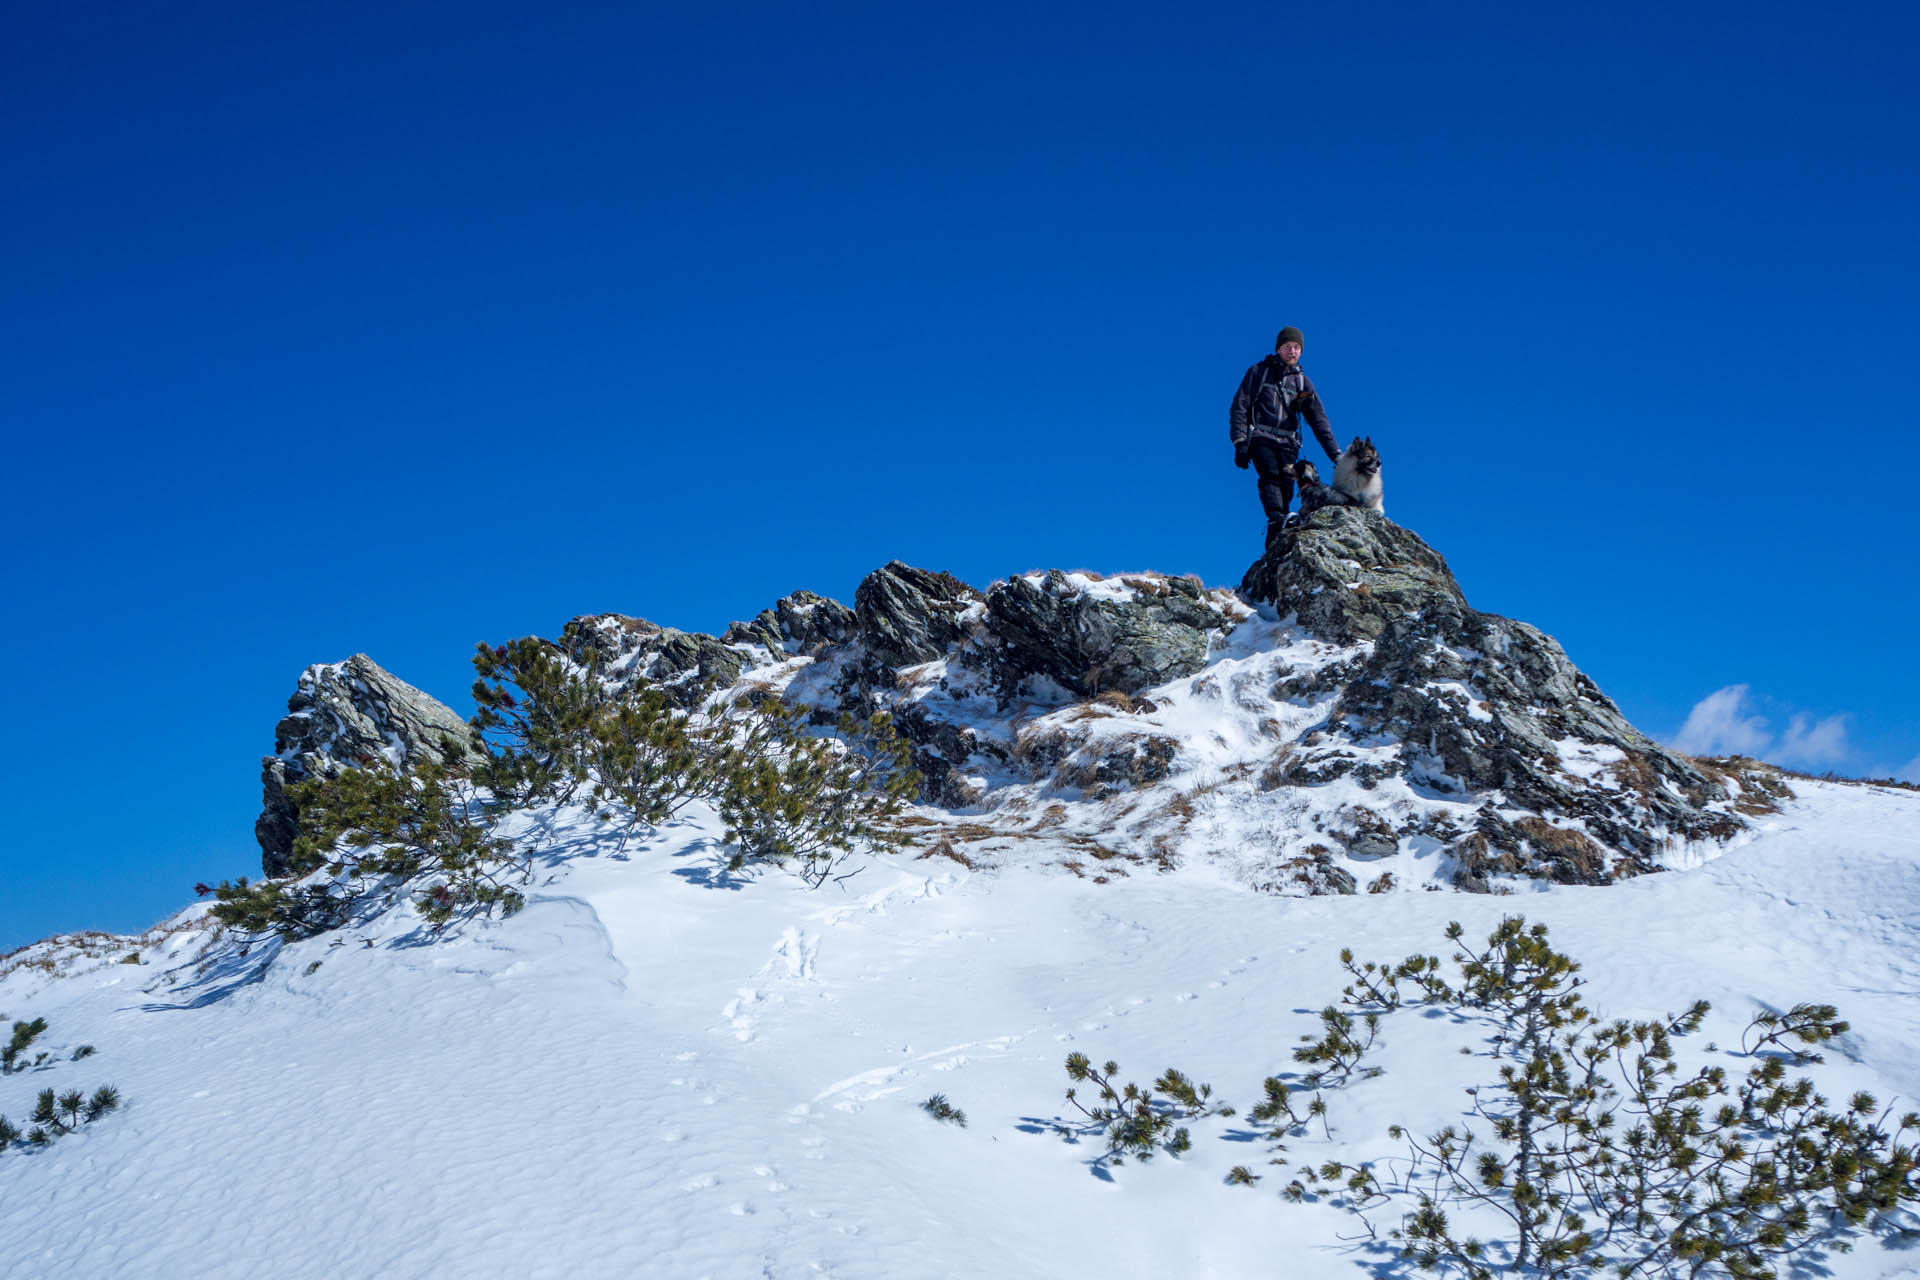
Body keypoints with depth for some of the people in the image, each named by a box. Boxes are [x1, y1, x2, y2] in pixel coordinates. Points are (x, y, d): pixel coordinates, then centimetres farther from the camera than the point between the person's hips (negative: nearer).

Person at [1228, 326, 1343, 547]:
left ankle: (1274, 545, -11)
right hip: (1260, 437, -3)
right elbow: (1239, 408, 5)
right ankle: (1277, 522, -46)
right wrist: (1240, 443, -8)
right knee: (1271, 476, -28)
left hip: (1287, 444, 3)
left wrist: (1335, 454, 8)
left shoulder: (1303, 382, 19)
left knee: (1285, 492, -10)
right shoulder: (1259, 372, 10)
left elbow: (1319, 420, 17)